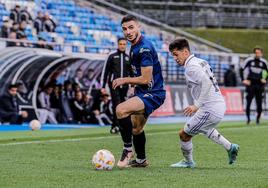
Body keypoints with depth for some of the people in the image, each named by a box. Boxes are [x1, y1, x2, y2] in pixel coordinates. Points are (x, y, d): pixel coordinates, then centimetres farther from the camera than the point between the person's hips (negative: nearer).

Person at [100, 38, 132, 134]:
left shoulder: (128, 58, 13)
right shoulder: (112, 56, 3)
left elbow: (132, 73, 19)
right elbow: (105, 71, 4)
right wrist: (103, 86, -1)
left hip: (124, 86, 3)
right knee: (117, 105, -16)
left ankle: (114, 126, 13)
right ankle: (116, 125, -17)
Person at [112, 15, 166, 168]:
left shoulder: (144, 48, -22)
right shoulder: (135, 46, 9)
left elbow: (146, 79, -23)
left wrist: (125, 80, -12)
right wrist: (133, 81, 13)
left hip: (153, 94, -11)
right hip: (143, 93, 11)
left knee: (121, 110, -30)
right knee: (136, 129, 23)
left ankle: (128, 149, -15)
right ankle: (141, 160, 41)